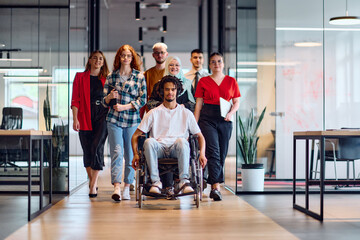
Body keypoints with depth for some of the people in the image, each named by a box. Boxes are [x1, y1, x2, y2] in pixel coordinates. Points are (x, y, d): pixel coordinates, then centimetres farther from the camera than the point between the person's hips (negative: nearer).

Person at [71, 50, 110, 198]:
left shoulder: (107, 79, 11)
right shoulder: (80, 77, 8)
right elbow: (75, 99, 3)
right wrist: (75, 119, -5)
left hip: (102, 117, -1)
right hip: (85, 118, 1)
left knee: (97, 148, -14)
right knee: (87, 151, 4)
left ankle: (93, 185, -14)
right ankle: (92, 181, 20)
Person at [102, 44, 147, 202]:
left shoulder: (139, 77, 4)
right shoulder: (111, 76, 9)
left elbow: (143, 100, -1)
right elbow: (104, 101, 12)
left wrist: (125, 107, -11)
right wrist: (110, 97, -11)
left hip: (132, 119, 0)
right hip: (114, 119, 0)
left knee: (130, 154, 3)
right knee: (117, 152, -10)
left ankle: (127, 187, 13)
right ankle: (116, 187, -17)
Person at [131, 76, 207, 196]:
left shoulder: (186, 113, 18)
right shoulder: (154, 113, 16)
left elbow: (200, 136, 17)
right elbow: (135, 136, 13)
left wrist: (202, 153, -2)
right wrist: (136, 154, -4)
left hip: (177, 150, 0)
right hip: (159, 148, 1)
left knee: (182, 141, -35)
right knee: (149, 141, -34)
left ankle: (184, 181, -36)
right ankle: (156, 181, -31)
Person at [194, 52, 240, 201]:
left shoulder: (231, 81, 11)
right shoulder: (203, 81, 6)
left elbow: (236, 102, 11)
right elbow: (198, 104, 5)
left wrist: (231, 113, -9)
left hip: (225, 120, 2)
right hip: (207, 118, -2)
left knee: (222, 154, 5)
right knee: (213, 151, -14)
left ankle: (214, 187, 19)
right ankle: (216, 186, -18)